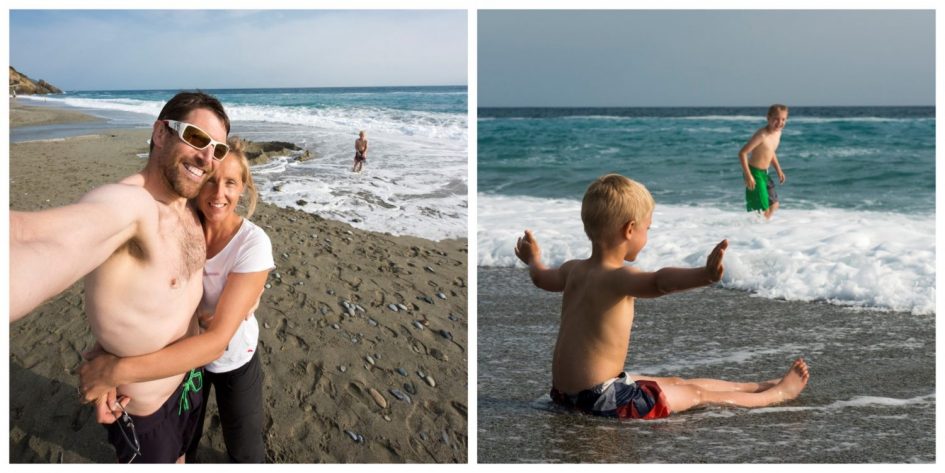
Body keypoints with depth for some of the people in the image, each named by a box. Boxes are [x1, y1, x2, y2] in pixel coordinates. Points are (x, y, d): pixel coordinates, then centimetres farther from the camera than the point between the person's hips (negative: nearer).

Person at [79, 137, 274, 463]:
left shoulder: (253, 244, -31)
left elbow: (218, 338, -36)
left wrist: (118, 371, -40)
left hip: (234, 360, -3)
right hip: (184, 351, 3)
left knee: (245, 452, 16)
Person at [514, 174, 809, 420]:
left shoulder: (573, 269, 4)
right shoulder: (617, 277, -23)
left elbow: (541, 277, 27)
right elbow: (658, 283, -45)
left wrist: (533, 259, 49)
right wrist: (705, 276, -60)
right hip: (601, 398, -9)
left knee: (676, 383, 19)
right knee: (695, 394, 4)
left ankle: (758, 386, 32)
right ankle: (777, 394, 17)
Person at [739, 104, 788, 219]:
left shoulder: (778, 132, 3)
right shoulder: (762, 135, -24)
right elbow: (742, 153, -25)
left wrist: (778, 170, 15)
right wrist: (748, 176, -26)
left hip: (765, 173, 9)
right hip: (754, 173, -9)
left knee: (774, 205, 17)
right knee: (763, 210, -10)